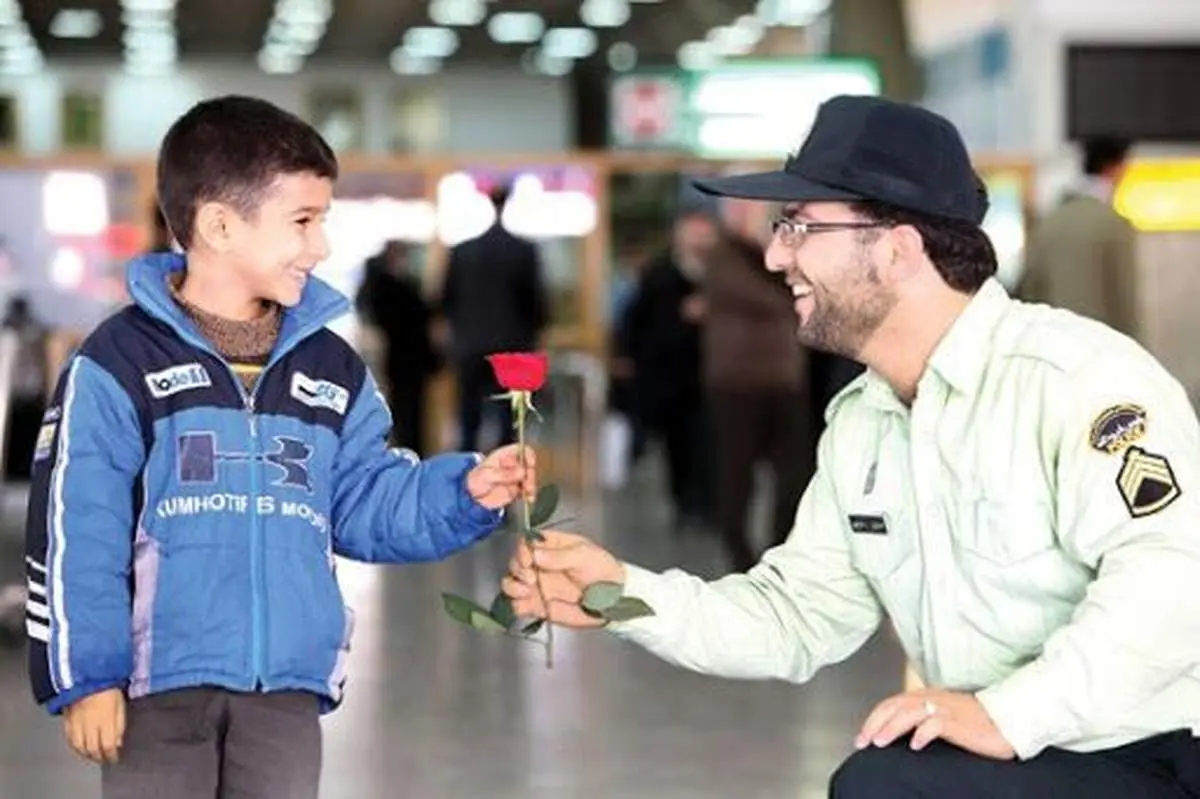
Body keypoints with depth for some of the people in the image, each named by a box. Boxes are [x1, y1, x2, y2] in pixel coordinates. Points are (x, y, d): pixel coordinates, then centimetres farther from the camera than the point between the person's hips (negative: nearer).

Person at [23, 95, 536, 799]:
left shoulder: (332, 370, 10)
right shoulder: (120, 363, -6)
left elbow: (365, 504, 12)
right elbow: (75, 534, -8)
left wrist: (463, 492, -5)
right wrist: (85, 675, -10)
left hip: (286, 686, 4)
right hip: (158, 681, -4)